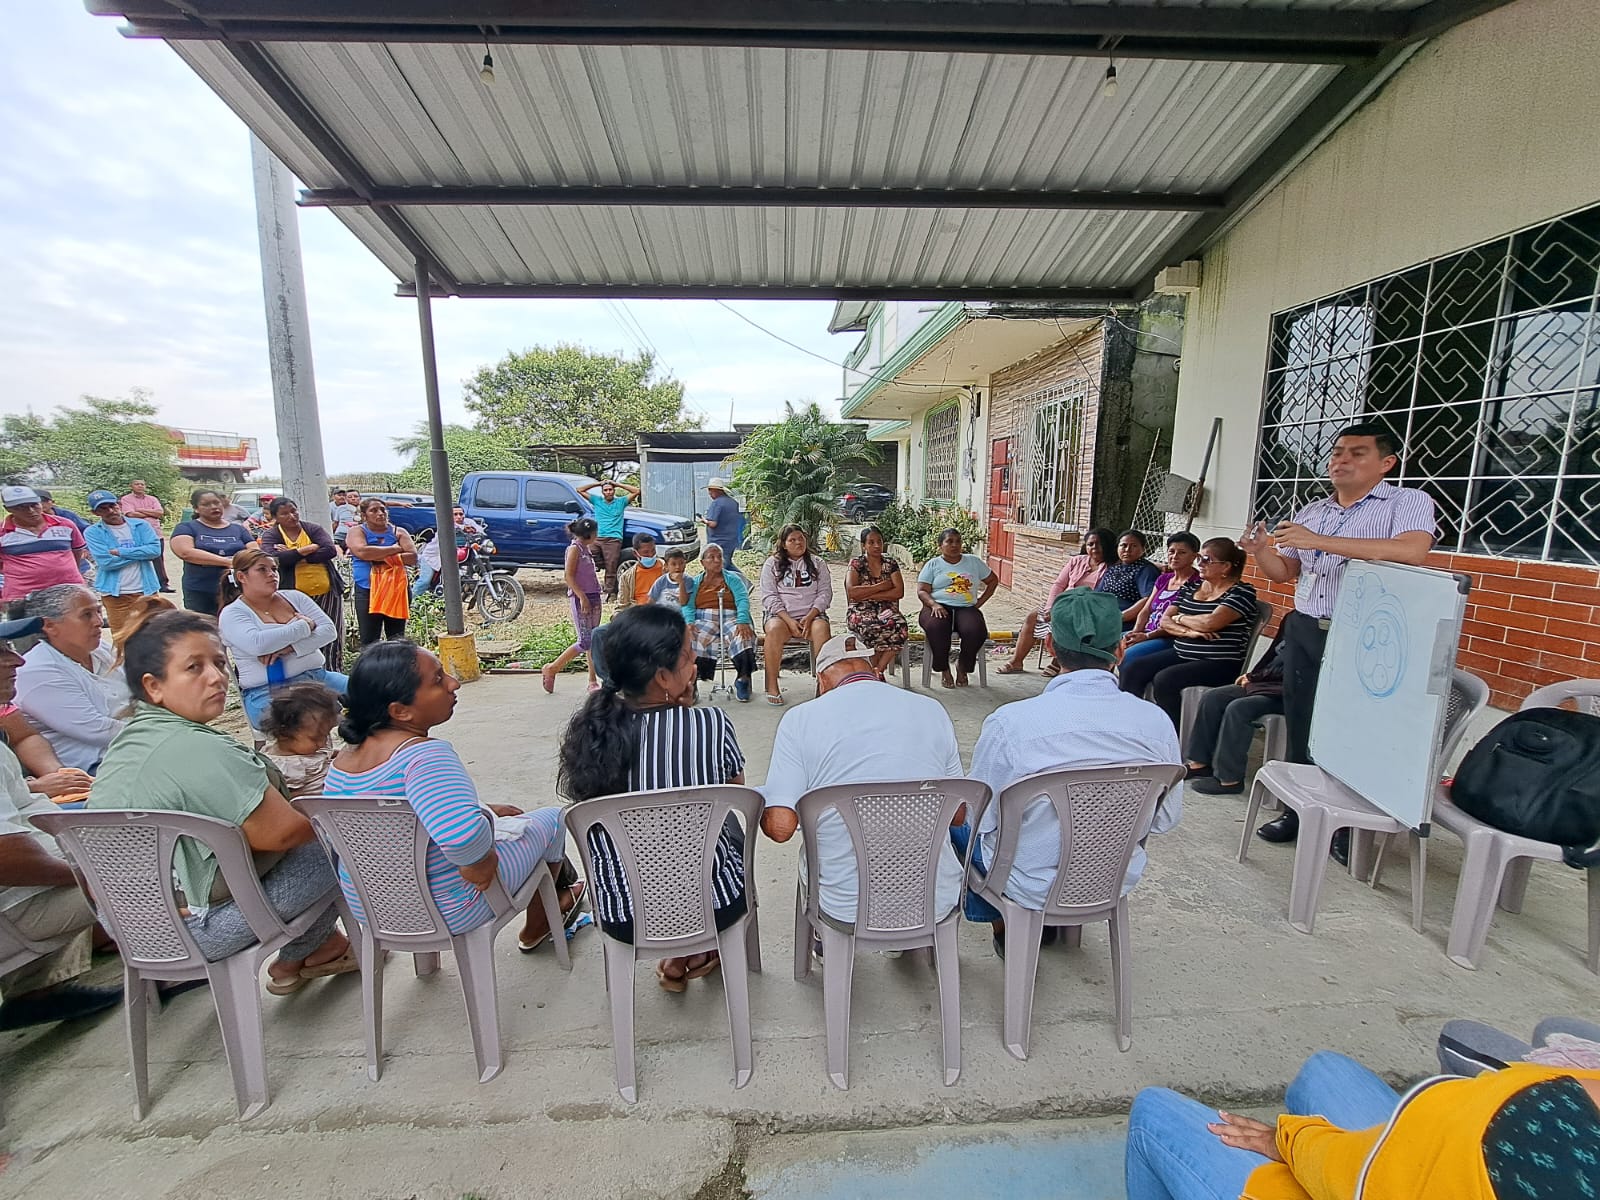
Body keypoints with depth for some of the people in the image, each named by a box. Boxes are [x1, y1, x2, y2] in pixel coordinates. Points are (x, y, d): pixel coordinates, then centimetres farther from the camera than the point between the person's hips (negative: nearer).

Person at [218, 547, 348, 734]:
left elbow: (329, 630, 2)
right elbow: (257, 644, -19)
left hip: (315, 676, 5)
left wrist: (289, 647, -13)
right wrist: (304, 625, -8)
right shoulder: (232, 613, 2)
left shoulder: (294, 597, 13)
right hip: (266, 692, -5)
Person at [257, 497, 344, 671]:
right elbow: (273, 558, -14)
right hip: (296, 597, -1)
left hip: (327, 593, 1)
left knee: (332, 641, 2)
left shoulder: (313, 529, 8)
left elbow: (331, 551, -9)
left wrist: (293, 556, -11)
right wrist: (306, 550, -9)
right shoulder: (270, 535, 6)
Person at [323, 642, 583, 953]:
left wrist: (484, 811, 9)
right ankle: (535, 927, 38)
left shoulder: (344, 758, -5)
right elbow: (463, 835, -49)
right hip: (446, 911, -8)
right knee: (550, 818, 12)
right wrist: (481, 861, -27)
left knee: (507, 816, 26)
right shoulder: (425, 754, -33)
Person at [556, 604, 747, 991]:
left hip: (621, 919, 3)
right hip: (712, 906, -2)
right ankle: (698, 951, 39)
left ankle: (676, 960, 38)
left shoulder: (587, 730, -14)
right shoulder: (712, 725, -24)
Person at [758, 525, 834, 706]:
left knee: (822, 629, -33)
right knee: (774, 630, -35)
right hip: (779, 614, -1)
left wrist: (809, 617, -12)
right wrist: (789, 621, -15)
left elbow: (825, 593, 6)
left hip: (811, 615, 1)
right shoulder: (772, 564, 11)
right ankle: (772, 686, -26)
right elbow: (770, 597, 0)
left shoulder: (817, 564, 16)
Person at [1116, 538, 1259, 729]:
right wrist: (1187, 631, -13)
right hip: (1181, 654, 7)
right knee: (1131, 670, -15)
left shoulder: (1242, 592, -6)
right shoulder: (1192, 586, 13)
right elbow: (1165, 621, 7)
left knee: (1164, 680, -29)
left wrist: (1180, 618, -3)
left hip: (1219, 664, -6)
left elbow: (1209, 622, -21)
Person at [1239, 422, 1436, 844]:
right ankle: (1300, 810, 23)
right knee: (1301, 727, 10)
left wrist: (1319, 540, -27)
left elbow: (1411, 552, -23)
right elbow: (1284, 572, 16)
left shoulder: (1409, 502, -2)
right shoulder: (1311, 511, 15)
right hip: (1304, 632, 5)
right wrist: (1260, 550, -5)